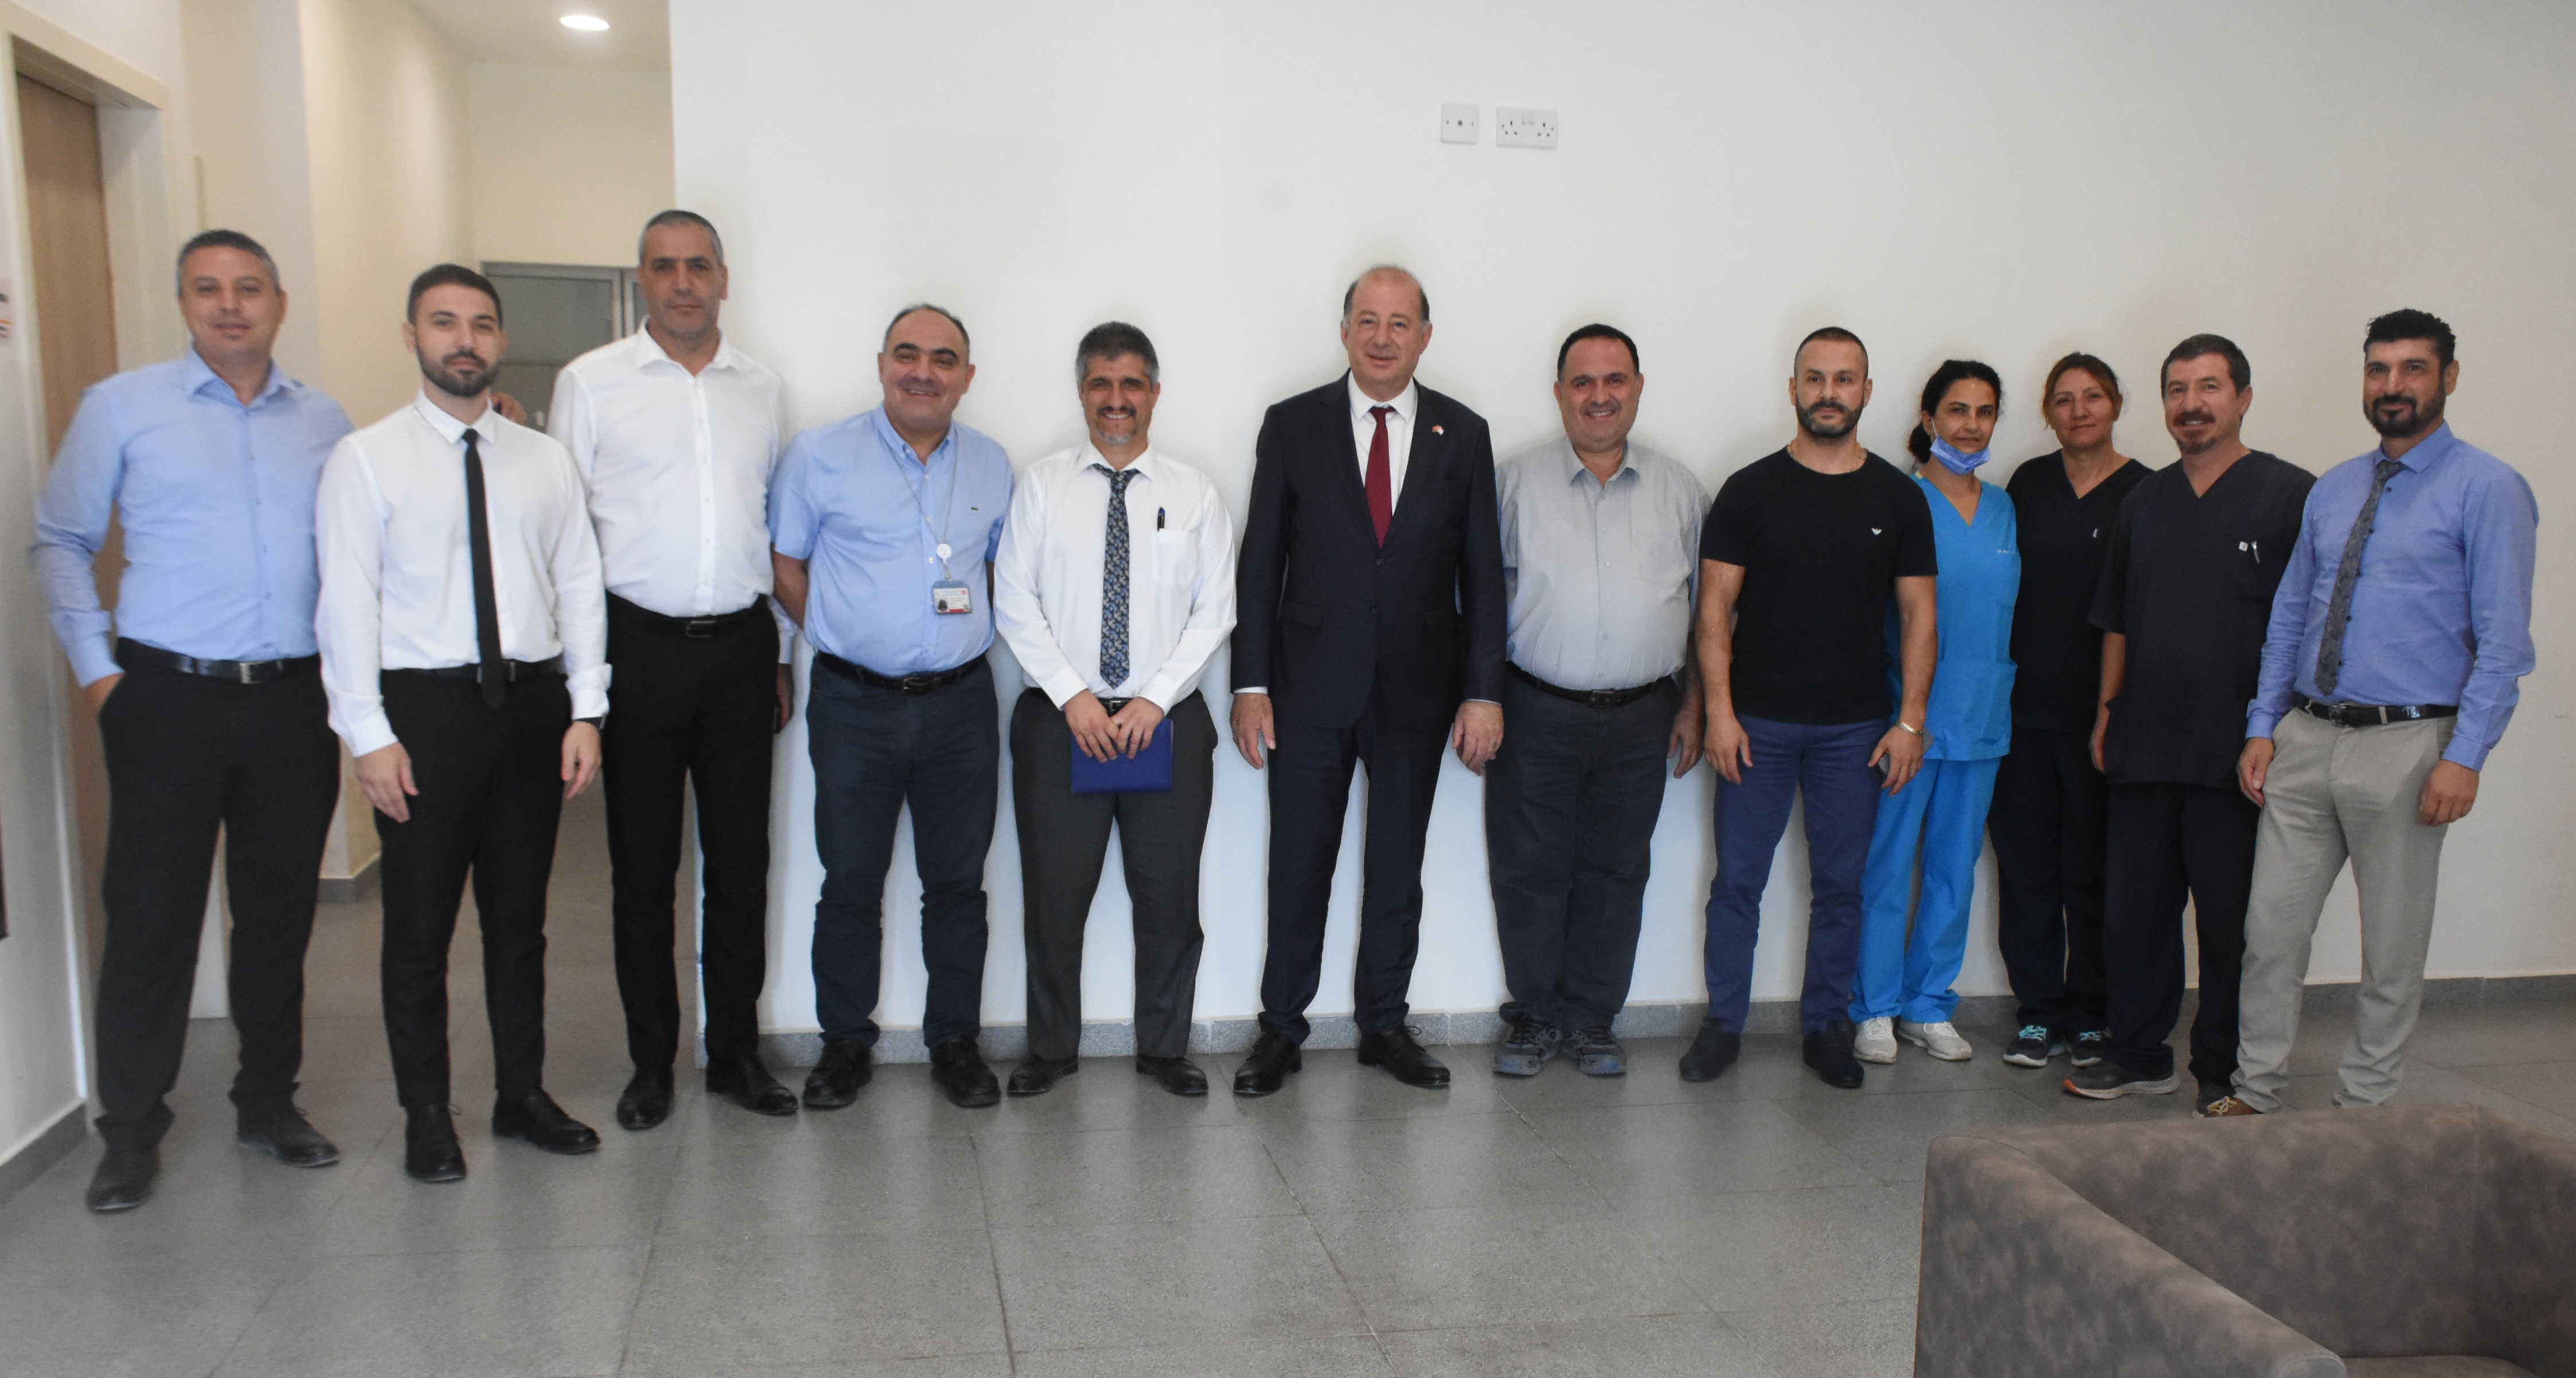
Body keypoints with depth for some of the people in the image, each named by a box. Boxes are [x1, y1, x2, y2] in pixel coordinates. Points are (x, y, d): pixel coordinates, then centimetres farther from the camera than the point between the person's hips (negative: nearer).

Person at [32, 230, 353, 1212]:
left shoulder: (325, 423, 10)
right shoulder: (121, 408, 2)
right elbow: (61, 544, 7)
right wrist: (96, 669, 1)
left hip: (294, 700, 3)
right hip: (169, 698, -2)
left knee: (280, 912, 10)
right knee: (150, 918, 1)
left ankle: (269, 1104, 25)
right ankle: (131, 1137, 14)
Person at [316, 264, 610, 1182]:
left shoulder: (544, 459, 9)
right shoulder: (366, 459, -1)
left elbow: (580, 585, 7)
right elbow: (347, 601, -5)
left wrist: (585, 710, 0)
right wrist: (369, 734, -11)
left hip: (533, 700, 3)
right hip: (425, 703, -3)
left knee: (519, 915, 13)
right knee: (420, 923, 5)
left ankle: (523, 1095, 26)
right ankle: (426, 1116, 20)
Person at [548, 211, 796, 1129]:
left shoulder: (760, 390, 11)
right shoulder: (590, 383, 2)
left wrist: (785, 656, 12)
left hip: (741, 646, 2)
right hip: (639, 645, -2)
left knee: (742, 861, 6)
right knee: (642, 866, 7)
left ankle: (736, 1053, 20)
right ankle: (651, 1062, 20)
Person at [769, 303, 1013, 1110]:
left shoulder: (991, 467, 9)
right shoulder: (821, 457, 0)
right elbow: (784, 561, 6)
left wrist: (968, 635, 6)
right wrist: (838, 634, 1)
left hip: (960, 703, 2)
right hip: (855, 703, -2)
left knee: (957, 882, 8)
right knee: (850, 881, 6)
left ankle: (955, 1042, 22)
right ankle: (845, 1044, 21)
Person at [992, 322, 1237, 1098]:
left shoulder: (1195, 495, 7)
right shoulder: (1042, 486, 5)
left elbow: (1214, 611, 2)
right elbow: (1015, 603, 0)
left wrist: (1154, 699, -10)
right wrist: (1073, 697, -10)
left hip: (1167, 721, 1)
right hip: (1061, 716, 0)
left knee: (1169, 893, 5)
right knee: (1055, 892, 5)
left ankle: (1164, 1048, 21)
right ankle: (1051, 1049, 21)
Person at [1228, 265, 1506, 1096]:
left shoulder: (1463, 435, 3)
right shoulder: (1293, 426, 0)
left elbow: (1481, 574, 3)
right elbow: (1260, 564, 0)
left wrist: (1483, 692, -3)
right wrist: (1251, 685, -5)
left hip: (1418, 690, 1)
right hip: (1313, 685, -1)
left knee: (1398, 866, 12)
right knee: (1299, 865, 5)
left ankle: (1384, 1025, 26)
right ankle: (1281, 1029, 20)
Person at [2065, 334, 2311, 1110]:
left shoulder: (2291, 496, -2)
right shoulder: (2144, 503, 14)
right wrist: (2108, 711, 14)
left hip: (2237, 750, -5)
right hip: (2144, 746, 5)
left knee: (2231, 921, 4)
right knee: (2133, 909, 10)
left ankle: (2226, 1074, 18)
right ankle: (2137, 1056, 23)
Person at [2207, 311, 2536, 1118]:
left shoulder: (2487, 490, -4)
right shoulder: (2331, 491, 13)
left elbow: (2503, 641, -9)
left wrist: (2464, 757, -16)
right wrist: (2262, 728, 7)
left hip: (2406, 744, -4)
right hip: (2305, 739, 5)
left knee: (2392, 945, 8)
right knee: (2272, 929, 6)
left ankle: (2364, 1107, 22)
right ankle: (2256, 1092, 18)